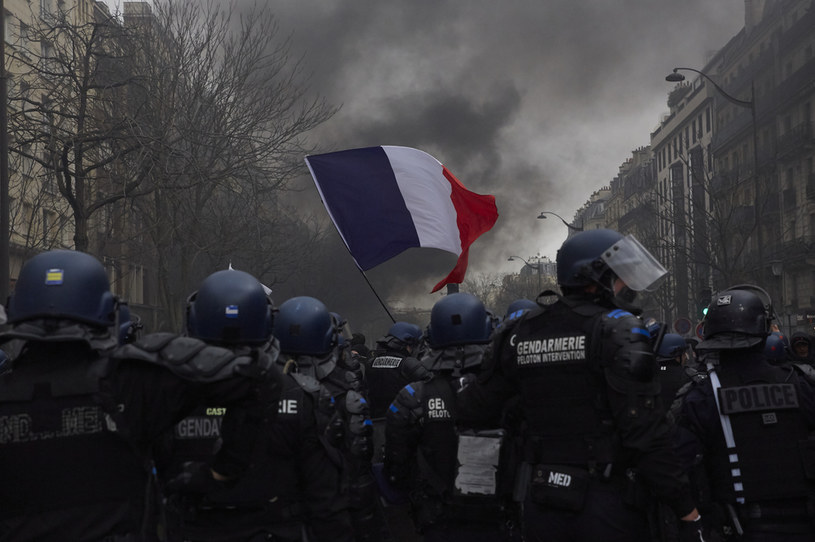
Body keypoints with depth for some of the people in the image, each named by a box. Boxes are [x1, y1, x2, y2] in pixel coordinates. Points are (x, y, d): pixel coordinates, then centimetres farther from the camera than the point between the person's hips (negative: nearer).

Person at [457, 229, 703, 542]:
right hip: (609, 507, -5)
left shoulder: (520, 333, 6)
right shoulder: (619, 332, -11)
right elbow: (646, 434, -19)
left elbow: (475, 409, 12)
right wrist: (688, 513, -15)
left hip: (541, 507, 5)